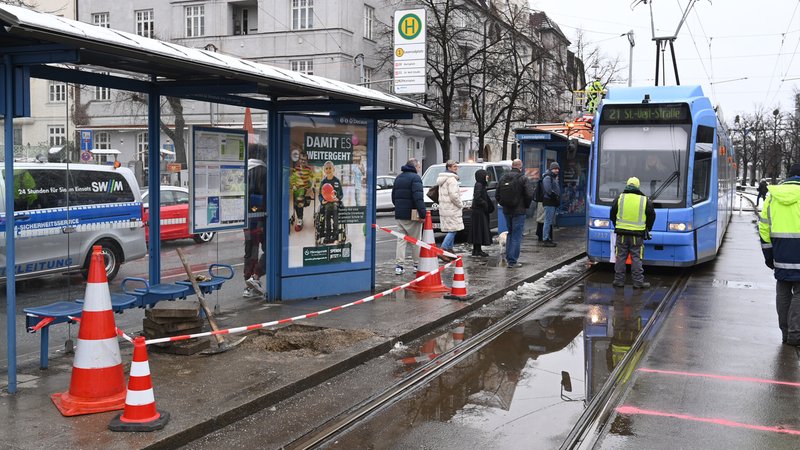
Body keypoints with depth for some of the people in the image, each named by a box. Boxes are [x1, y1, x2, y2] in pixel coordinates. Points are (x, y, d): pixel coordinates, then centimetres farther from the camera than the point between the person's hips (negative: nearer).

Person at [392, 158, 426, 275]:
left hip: (399, 214, 6)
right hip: (412, 215, -6)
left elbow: (393, 196, 22)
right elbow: (418, 198, -20)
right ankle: (417, 264, 10)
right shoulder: (415, 178, -11)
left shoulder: (398, 178, 15)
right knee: (415, 241, 4)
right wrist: (422, 214, -21)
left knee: (401, 239, 7)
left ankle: (399, 265, 0)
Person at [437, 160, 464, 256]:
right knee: (453, 229, -11)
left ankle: (449, 249, 16)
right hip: (451, 209, -10)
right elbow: (453, 195, -21)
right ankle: (443, 250, -17)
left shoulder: (442, 178, 19)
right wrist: (460, 205, -8)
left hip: (444, 208, 10)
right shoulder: (451, 179, -14)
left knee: (451, 230, 14)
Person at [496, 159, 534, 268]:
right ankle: (512, 261, -2)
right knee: (516, 236, -1)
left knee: (510, 233, 20)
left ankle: (509, 258, 23)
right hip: (519, 211, -6)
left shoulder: (503, 178, 5)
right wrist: (526, 206, -1)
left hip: (506, 211, 6)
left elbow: (497, 195, 8)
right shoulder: (523, 179, -12)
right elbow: (529, 195, -17)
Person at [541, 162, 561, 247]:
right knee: (548, 221, -9)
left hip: (553, 202, 10)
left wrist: (558, 198, 9)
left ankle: (549, 239, 20)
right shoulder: (547, 177, -12)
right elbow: (548, 190, -21)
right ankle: (545, 240, -7)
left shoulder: (554, 177, 21)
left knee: (551, 221, 14)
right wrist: (556, 197, -15)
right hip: (549, 202, -10)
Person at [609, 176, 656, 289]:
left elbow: (612, 215, 8)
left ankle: (619, 281, 11)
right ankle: (638, 282, 4)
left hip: (621, 233, 1)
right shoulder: (645, 200, -1)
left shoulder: (619, 198, -1)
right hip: (637, 235, -1)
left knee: (620, 257, 8)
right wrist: (647, 229, 23)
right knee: (636, 258, 3)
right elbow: (651, 216, 8)